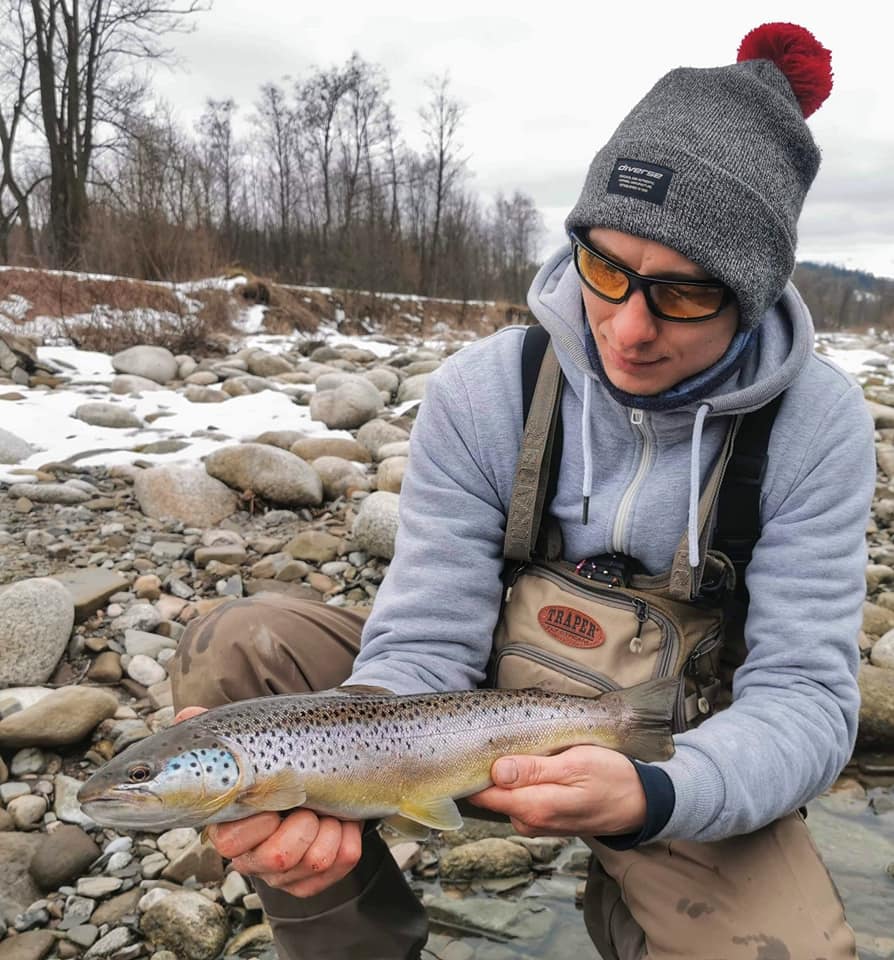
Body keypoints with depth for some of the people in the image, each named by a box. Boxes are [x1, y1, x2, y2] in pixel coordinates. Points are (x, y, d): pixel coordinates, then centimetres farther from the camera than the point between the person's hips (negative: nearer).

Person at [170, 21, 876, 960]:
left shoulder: (818, 425, -16)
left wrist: (651, 796, -39)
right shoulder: (480, 392, -16)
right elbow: (424, 642, -17)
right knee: (237, 646, -19)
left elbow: (806, 698, -18)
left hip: (680, 755, 0)